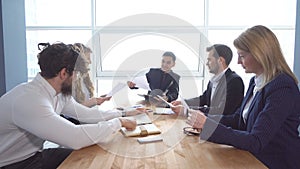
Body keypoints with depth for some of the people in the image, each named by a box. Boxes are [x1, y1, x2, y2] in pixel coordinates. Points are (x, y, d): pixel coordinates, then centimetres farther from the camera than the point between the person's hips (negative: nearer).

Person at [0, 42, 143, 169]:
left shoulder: (60, 93, -4)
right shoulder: (28, 100, -31)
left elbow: (86, 114, 7)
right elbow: (75, 138, -35)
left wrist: (123, 113, 5)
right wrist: (119, 122, -24)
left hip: (35, 154, 7)